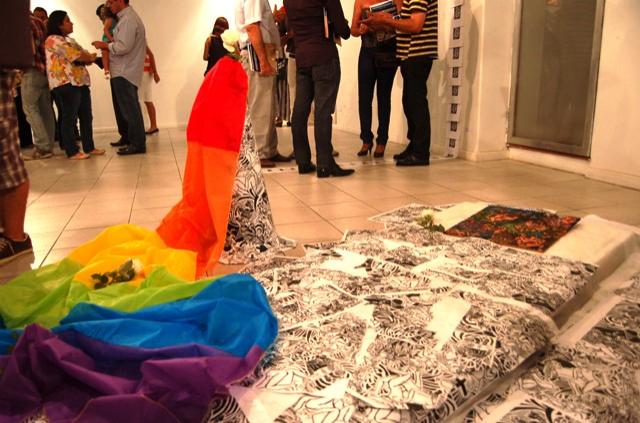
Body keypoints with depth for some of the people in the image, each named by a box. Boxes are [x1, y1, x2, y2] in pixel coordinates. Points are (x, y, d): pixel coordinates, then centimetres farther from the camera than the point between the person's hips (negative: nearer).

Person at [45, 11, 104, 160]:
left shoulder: (69, 39, 23)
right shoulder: (54, 40, -8)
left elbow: (86, 56, 16)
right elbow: (77, 56, -14)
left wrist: (88, 57, -6)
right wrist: (90, 57, 4)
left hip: (80, 82, 9)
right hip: (66, 83, -9)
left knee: (86, 117, 9)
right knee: (69, 118, -5)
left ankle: (89, 147, 16)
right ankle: (72, 152, 0)